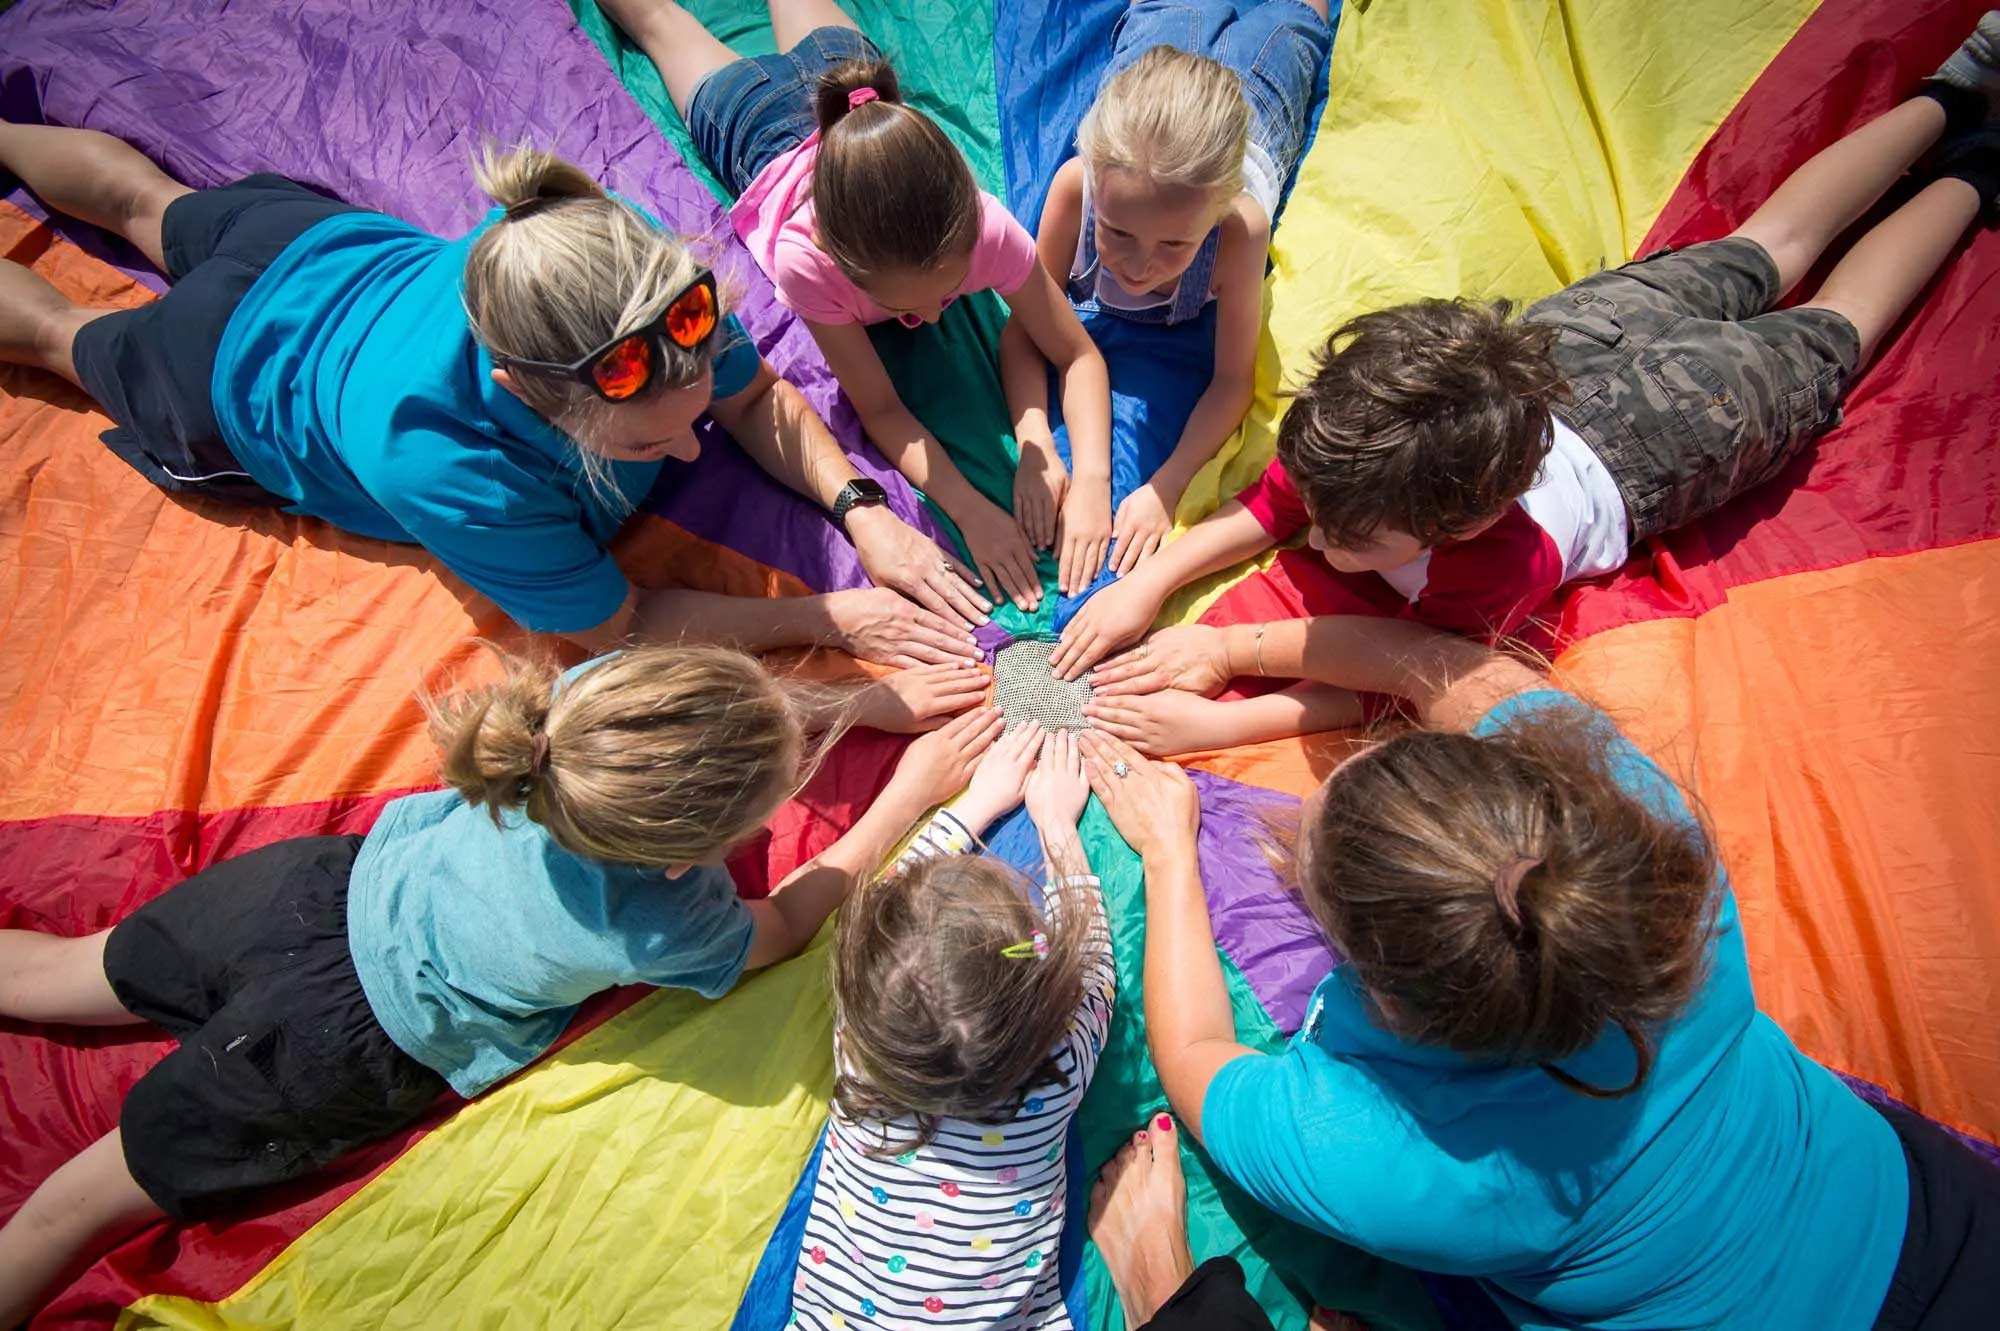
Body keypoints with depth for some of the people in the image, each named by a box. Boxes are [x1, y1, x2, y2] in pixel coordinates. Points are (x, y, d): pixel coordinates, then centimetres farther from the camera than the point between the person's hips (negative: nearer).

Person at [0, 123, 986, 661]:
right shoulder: (446, 468, -52)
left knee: (151, 202, 36)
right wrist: (836, 619, -48)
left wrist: (860, 509, -39)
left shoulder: (634, 275, -41)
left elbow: (757, 399, -24)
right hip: (233, 360, -3)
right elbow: (617, 625, -41)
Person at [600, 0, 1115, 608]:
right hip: (763, 132, -2)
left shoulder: (984, 224, -47)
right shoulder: (804, 258, -50)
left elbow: (1080, 356, -37)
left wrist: (1091, 485, -52)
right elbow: (880, 409, -41)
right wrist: (969, 508, -56)